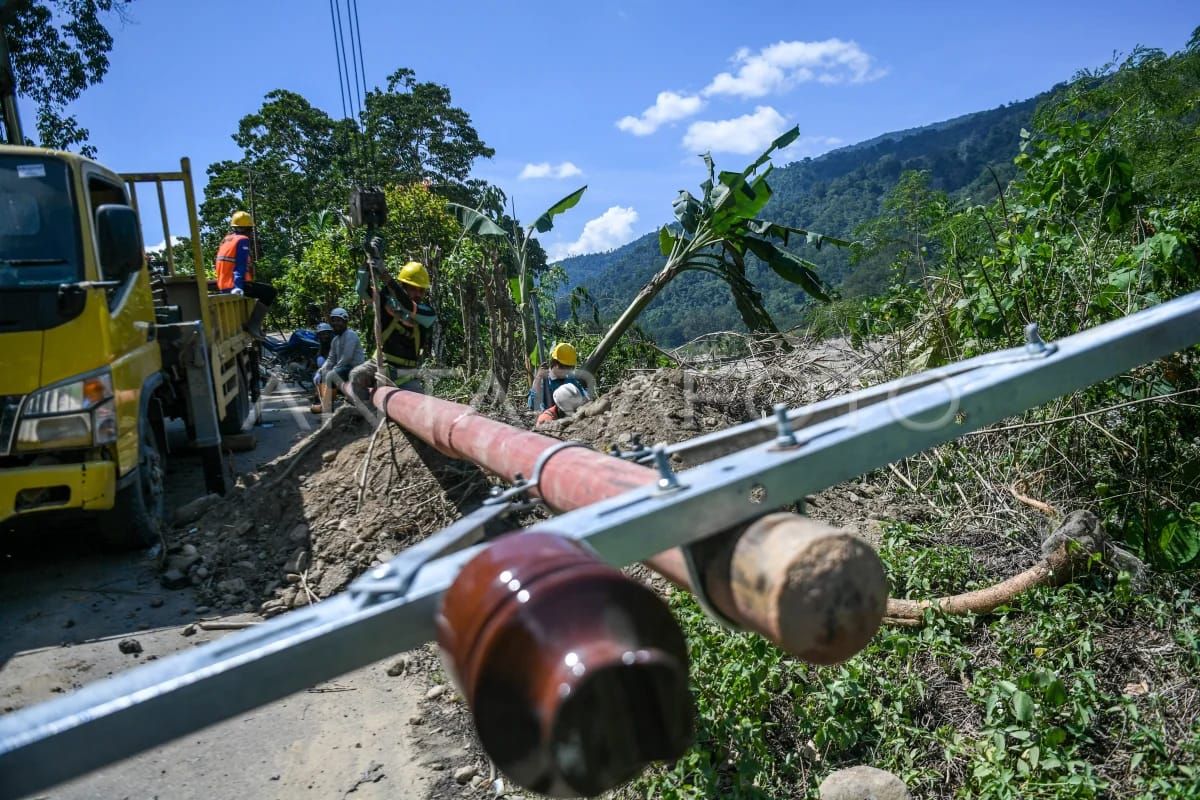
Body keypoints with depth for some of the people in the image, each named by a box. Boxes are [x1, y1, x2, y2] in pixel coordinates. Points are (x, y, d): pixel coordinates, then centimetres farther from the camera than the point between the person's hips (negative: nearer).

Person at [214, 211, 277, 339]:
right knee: (270, 291, -7)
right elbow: (240, 267, -19)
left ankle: (253, 323, 28)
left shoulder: (225, 241, 20)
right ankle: (253, 325, -15)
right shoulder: (243, 240, -7)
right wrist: (238, 287, -29)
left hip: (223, 287, 10)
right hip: (235, 286, -10)